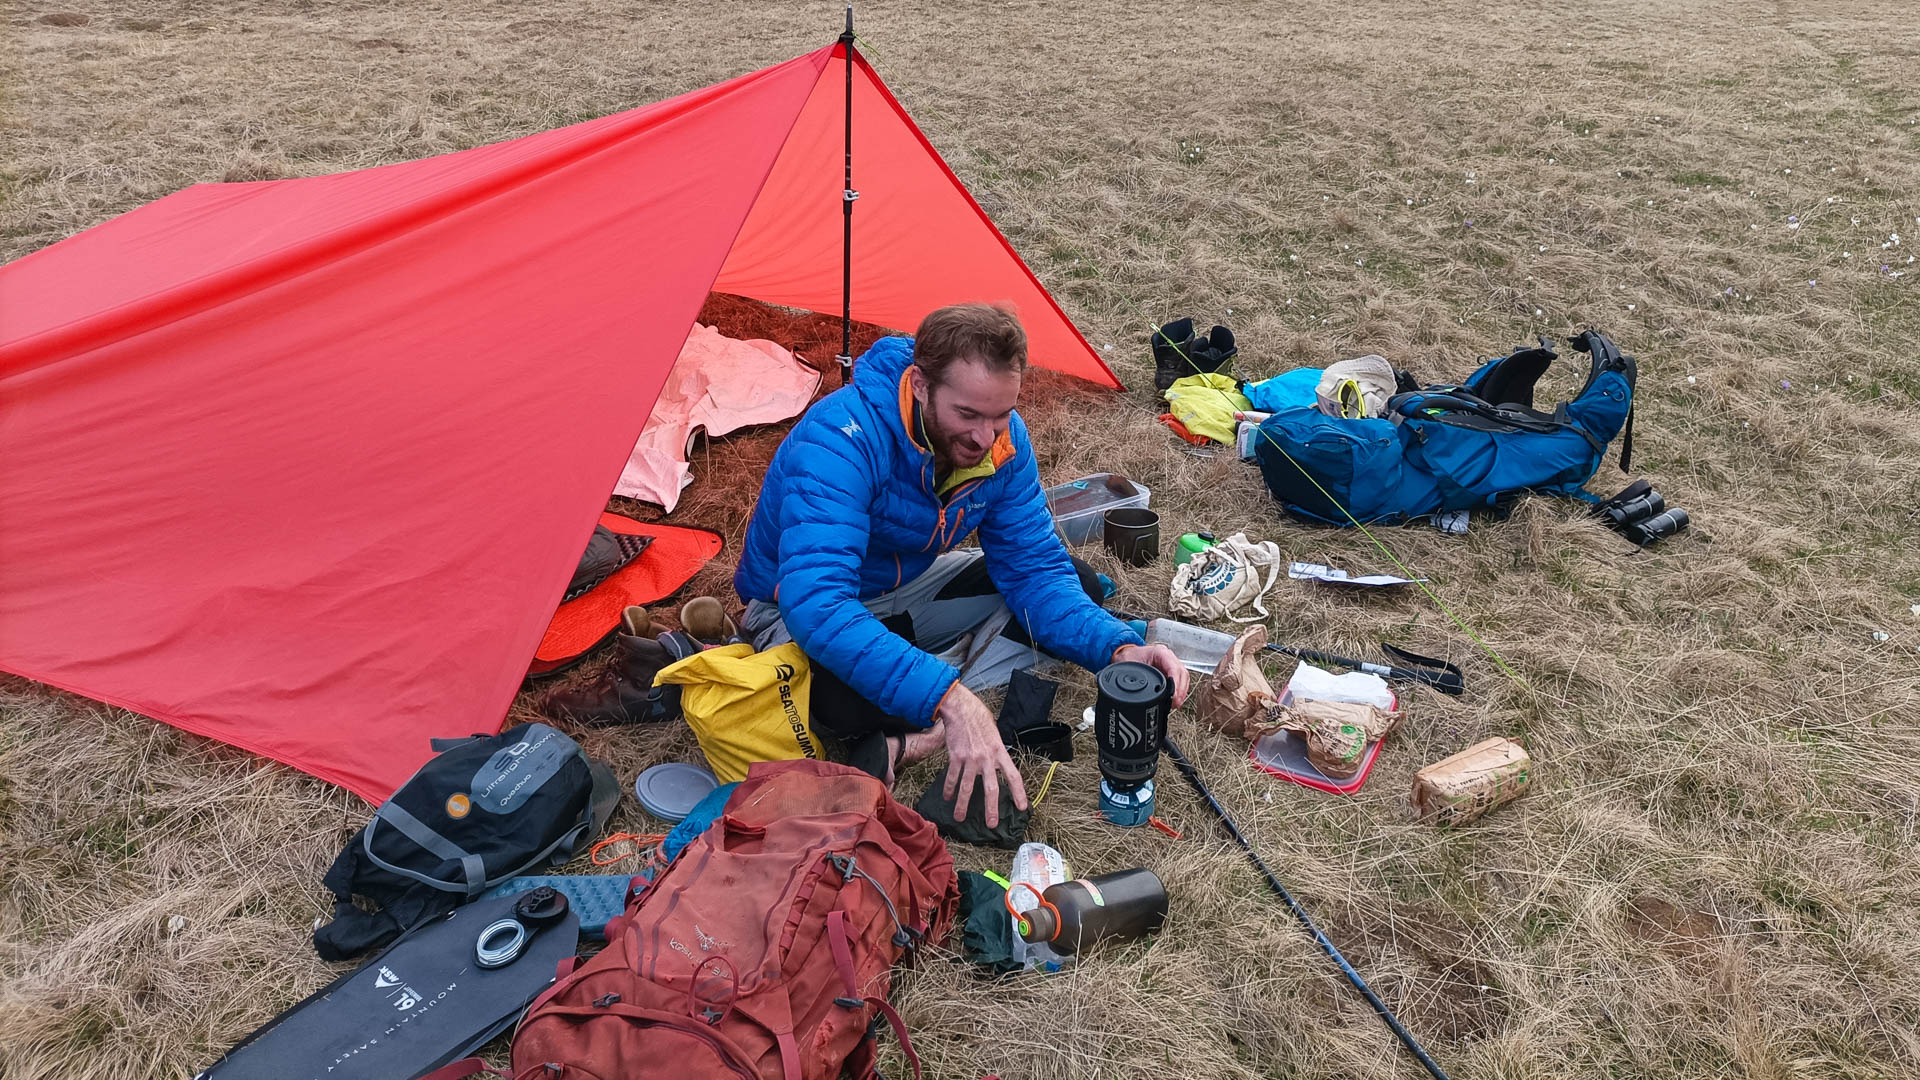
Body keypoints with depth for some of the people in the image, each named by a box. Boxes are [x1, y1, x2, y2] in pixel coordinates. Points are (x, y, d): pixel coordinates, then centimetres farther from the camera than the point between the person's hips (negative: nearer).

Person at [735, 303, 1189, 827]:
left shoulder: (1002, 438, -16)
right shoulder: (841, 439, -36)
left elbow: (1033, 566, -12)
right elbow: (817, 606, -46)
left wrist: (1117, 648, -30)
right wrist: (948, 698, -56)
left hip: (910, 586, 7)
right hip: (802, 608, -7)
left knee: (1077, 584, -9)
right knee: (849, 702, -42)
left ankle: (916, 738, -18)